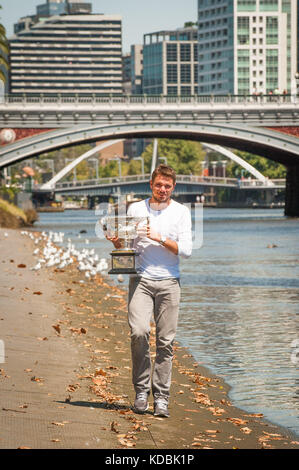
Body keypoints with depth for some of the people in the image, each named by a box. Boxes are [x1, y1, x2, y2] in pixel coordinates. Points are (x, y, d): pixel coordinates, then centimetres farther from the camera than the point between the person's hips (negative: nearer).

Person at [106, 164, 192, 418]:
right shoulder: (136, 209, 10)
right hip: (141, 279, 0)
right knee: (139, 332, -17)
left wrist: (160, 238, -13)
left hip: (168, 282, 0)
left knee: (166, 341, -2)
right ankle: (141, 390, -2)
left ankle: (161, 397, 5)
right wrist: (117, 242, -9)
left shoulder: (181, 212, 6)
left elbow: (186, 250, -1)